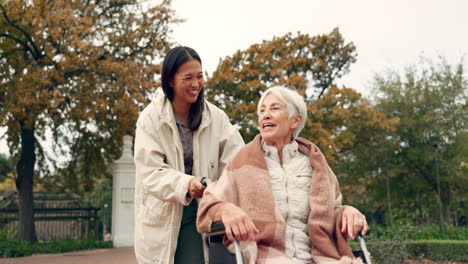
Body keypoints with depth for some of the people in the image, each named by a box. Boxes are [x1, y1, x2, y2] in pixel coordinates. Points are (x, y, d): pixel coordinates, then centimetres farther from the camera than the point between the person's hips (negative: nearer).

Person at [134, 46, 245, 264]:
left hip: (196, 212, 1)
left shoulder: (215, 117, -2)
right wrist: (185, 184, -34)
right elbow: (150, 172, -16)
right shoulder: (151, 118, -8)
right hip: (161, 215, -1)